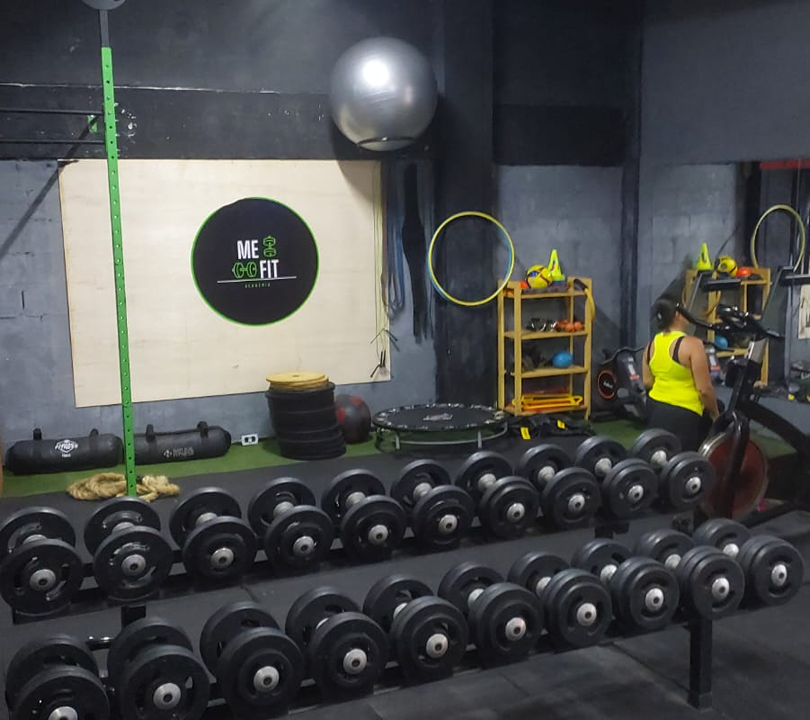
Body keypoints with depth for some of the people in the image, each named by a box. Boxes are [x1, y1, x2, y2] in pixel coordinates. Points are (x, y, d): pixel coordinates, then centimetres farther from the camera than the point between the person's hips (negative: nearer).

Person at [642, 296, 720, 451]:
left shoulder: (652, 344, 4)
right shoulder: (692, 344, -18)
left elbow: (647, 382, 10)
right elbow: (704, 389, -16)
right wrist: (715, 414, 0)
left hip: (655, 409, 8)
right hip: (682, 415, -8)